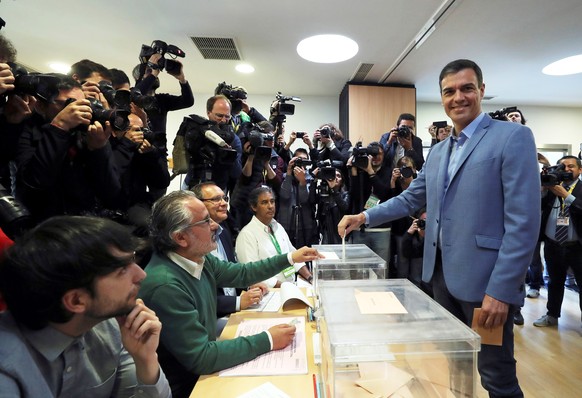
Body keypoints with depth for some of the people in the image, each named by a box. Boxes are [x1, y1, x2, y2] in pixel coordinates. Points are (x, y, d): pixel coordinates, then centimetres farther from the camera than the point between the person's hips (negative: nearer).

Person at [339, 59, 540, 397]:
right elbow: (410, 199, 16)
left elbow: (524, 221, -16)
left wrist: (501, 290, -19)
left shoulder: (513, 137, -9)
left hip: (485, 280, -6)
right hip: (442, 273, 7)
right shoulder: (437, 152, 13)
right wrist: (365, 217, 4)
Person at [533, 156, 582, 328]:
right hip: (552, 245, 3)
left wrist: (566, 195, -21)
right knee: (555, 283, 16)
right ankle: (552, 315, 30)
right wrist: (542, 189, -16)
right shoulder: (551, 187, 5)